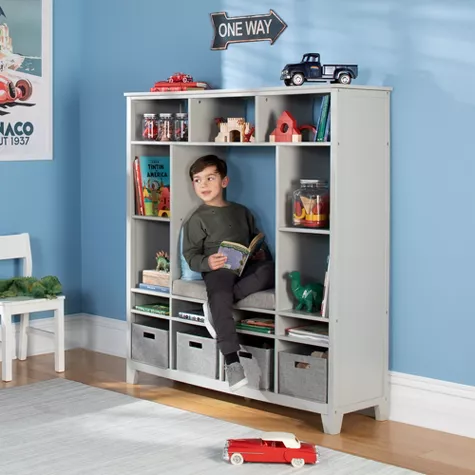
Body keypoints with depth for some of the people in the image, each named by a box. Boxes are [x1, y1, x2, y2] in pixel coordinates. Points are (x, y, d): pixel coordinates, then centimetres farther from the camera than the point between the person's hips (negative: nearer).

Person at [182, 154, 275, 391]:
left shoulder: (241, 211, 24)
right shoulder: (198, 218, 10)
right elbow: (191, 255, 4)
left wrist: (261, 253, 7)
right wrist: (207, 263, -18)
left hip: (246, 266, 4)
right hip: (217, 269, -4)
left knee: (268, 270, -30)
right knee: (220, 296, -37)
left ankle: (216, 306, -29)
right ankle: (232, 359, -41)